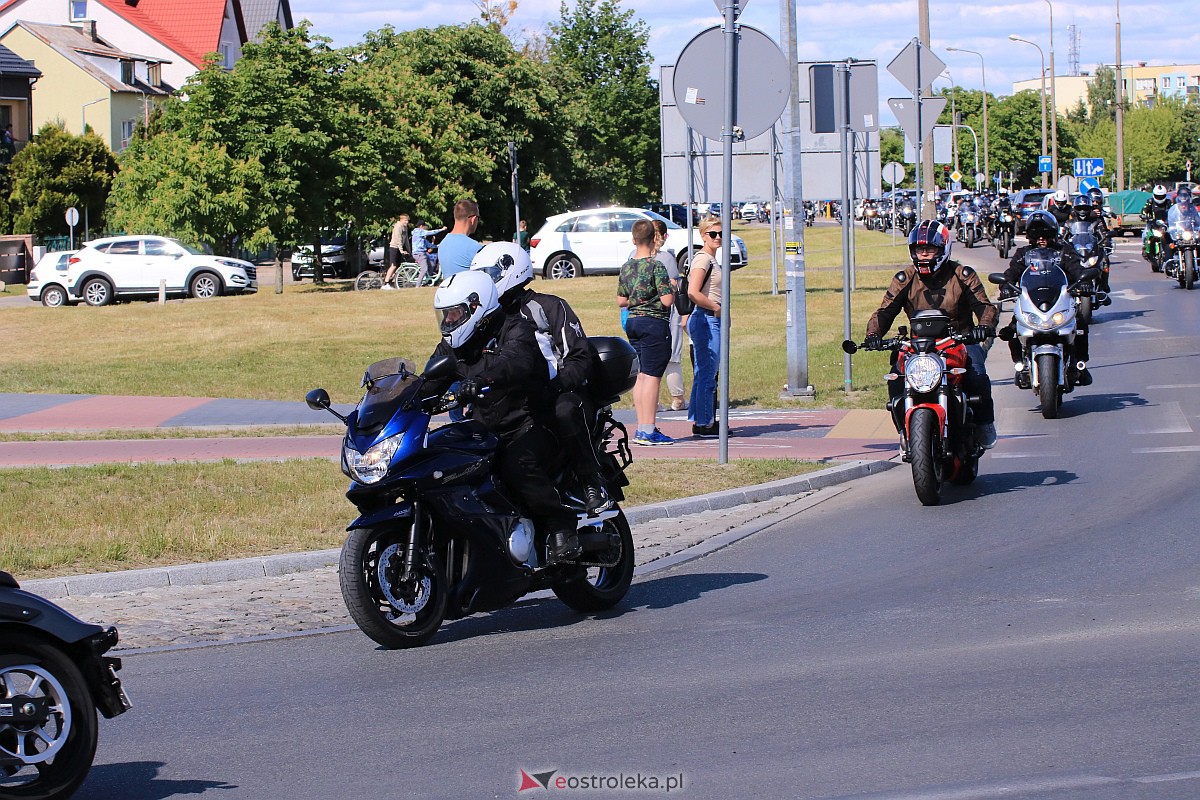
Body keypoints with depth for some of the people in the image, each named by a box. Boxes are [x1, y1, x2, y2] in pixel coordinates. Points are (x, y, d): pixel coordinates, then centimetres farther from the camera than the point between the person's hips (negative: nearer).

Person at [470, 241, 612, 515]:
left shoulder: (548, 307, -3)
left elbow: (581, 359, -10)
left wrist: (554, 388, -27)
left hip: (563, 394, -5)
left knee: (565, 410, -41)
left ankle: (594, 482, -27)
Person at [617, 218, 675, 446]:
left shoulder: (626, 267, 7)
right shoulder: (656, 266, -15)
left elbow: (621, 301, 14)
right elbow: (667, 300, -19)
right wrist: (672, 289, 1)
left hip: (633, 322, 7)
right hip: (655, 323, -7)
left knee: (641, 375, 12)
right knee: (652, 376, -5)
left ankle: (642, 428, 14)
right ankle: (649, 431, -6)